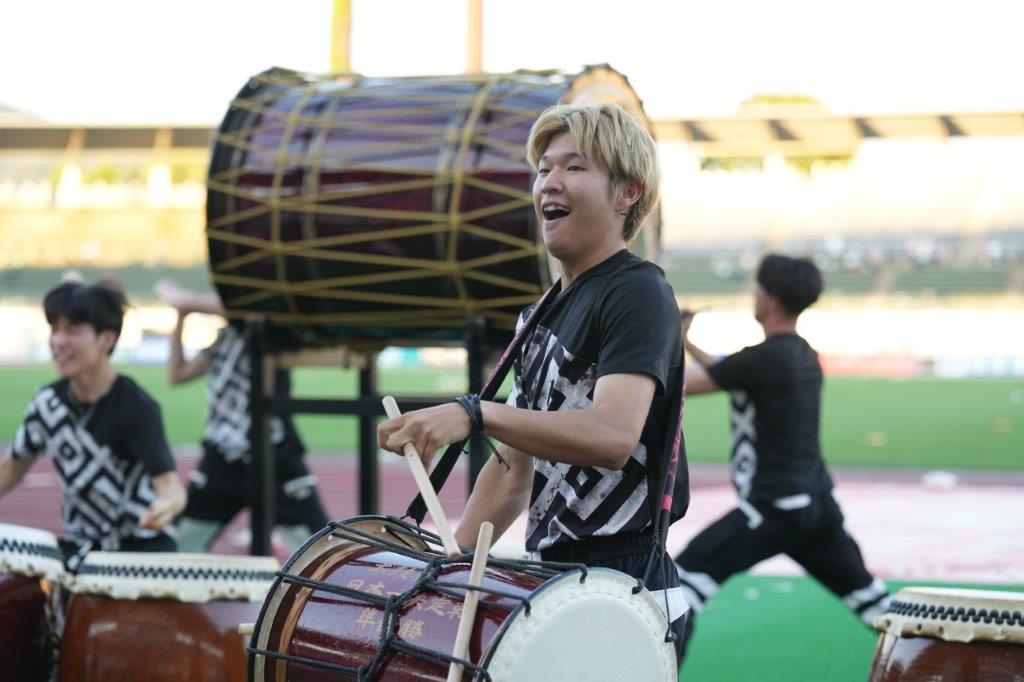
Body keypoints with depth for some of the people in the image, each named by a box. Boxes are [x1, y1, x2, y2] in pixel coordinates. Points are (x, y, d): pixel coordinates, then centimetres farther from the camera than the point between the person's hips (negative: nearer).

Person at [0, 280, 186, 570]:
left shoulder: (137, 407, -19)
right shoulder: (47, 401, -1)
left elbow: (168, 479, -30)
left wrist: (167, 504, -54)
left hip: (142, 547, -5)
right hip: (78, 547, 5)